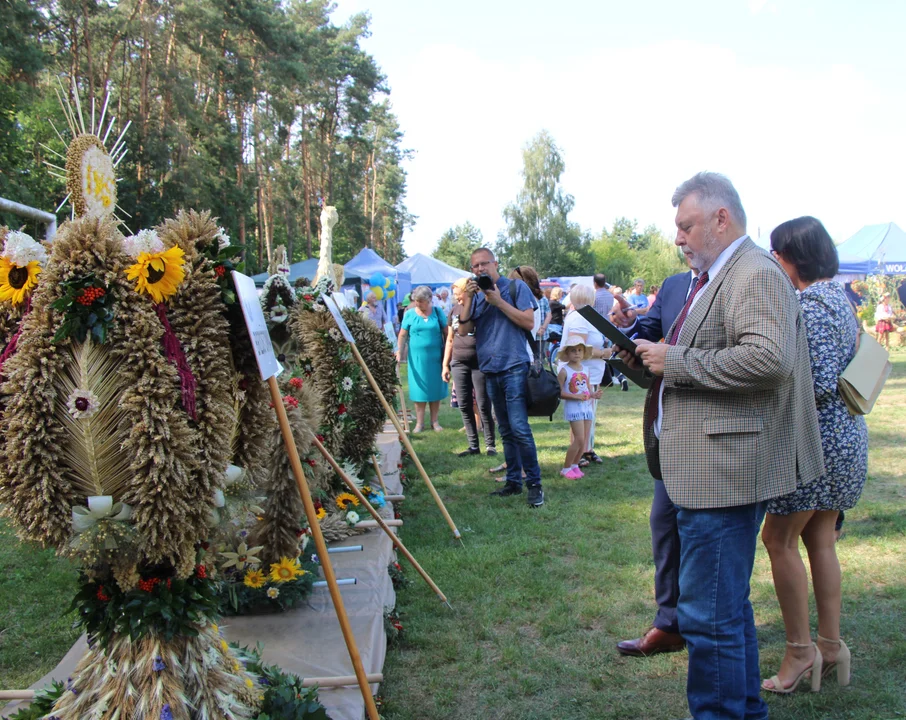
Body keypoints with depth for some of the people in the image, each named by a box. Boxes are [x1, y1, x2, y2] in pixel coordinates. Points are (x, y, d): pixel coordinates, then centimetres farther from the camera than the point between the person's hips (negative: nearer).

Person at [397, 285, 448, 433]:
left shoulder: (438, 312, 1)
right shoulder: (409, 314, 1)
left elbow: (446, 333, 5)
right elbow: (403, 335, 3)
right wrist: (400, 351, -8)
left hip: (435, 357, 0)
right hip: (417, 358, 0)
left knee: (435, 388, 6)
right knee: (419, 389, 3)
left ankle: (434, 421, 16)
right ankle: (419, 422, 11)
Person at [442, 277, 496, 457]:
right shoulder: (454, 311, 11)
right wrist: (445, 365, 14)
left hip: (479, 363, -5)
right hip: (458, 363, 5)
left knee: (483, 405, -3)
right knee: (464, 406, 5)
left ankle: (490, 445, 6)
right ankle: (473, 446, 12)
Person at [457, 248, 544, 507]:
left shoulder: (516, 287, 0)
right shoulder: (476, 295, 13)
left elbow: (529, 322, -9)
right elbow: (463, 330, 3)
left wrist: (498, 301, -13)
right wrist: (468, 299, -8)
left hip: (514, 366, -6)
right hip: (490, 369, 6)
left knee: (519, 428, -13)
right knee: (506, 431, 11)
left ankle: (535, 484, -5)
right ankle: (513, 481, 18)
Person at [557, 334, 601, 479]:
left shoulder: (585, 369, 11)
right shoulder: (564, 371, -8)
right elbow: (558, 392, -12)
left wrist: (593, 394, -4)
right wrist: (576, 396, -22)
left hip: (587, 407, 6)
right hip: (573, 408, -6)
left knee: (584, 440, 7)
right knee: (579, 439, -11)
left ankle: (574, 465, 24)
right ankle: (566, 468, 2)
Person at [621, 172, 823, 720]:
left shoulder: (756, 274, -14)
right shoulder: (716, 278, 19)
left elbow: (768, 360, -28)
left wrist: (675, 361, -20)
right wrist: (653, 361, 11)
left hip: (725, 471, -11)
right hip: (709, 470, 11)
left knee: (710, 614, -6)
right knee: (729, 604, 21)